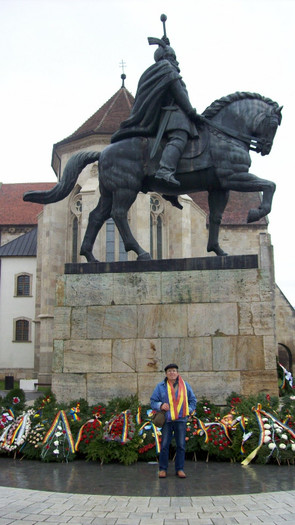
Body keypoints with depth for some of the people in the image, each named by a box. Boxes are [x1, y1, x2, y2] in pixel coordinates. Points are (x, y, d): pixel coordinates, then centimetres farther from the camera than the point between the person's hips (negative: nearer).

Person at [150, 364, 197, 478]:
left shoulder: (185, 385, 9)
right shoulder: (160, 386, 5)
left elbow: (193, 400, 17)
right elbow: (153, 401, 7)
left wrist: (189, 409, 2)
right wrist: (160, 405, -12)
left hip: (181, 420, 1)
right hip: (167, 420, -1)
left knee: (181, 445, 3)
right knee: (164, 445, -2)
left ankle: (180, 469, 13)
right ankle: (163, 469, 10)